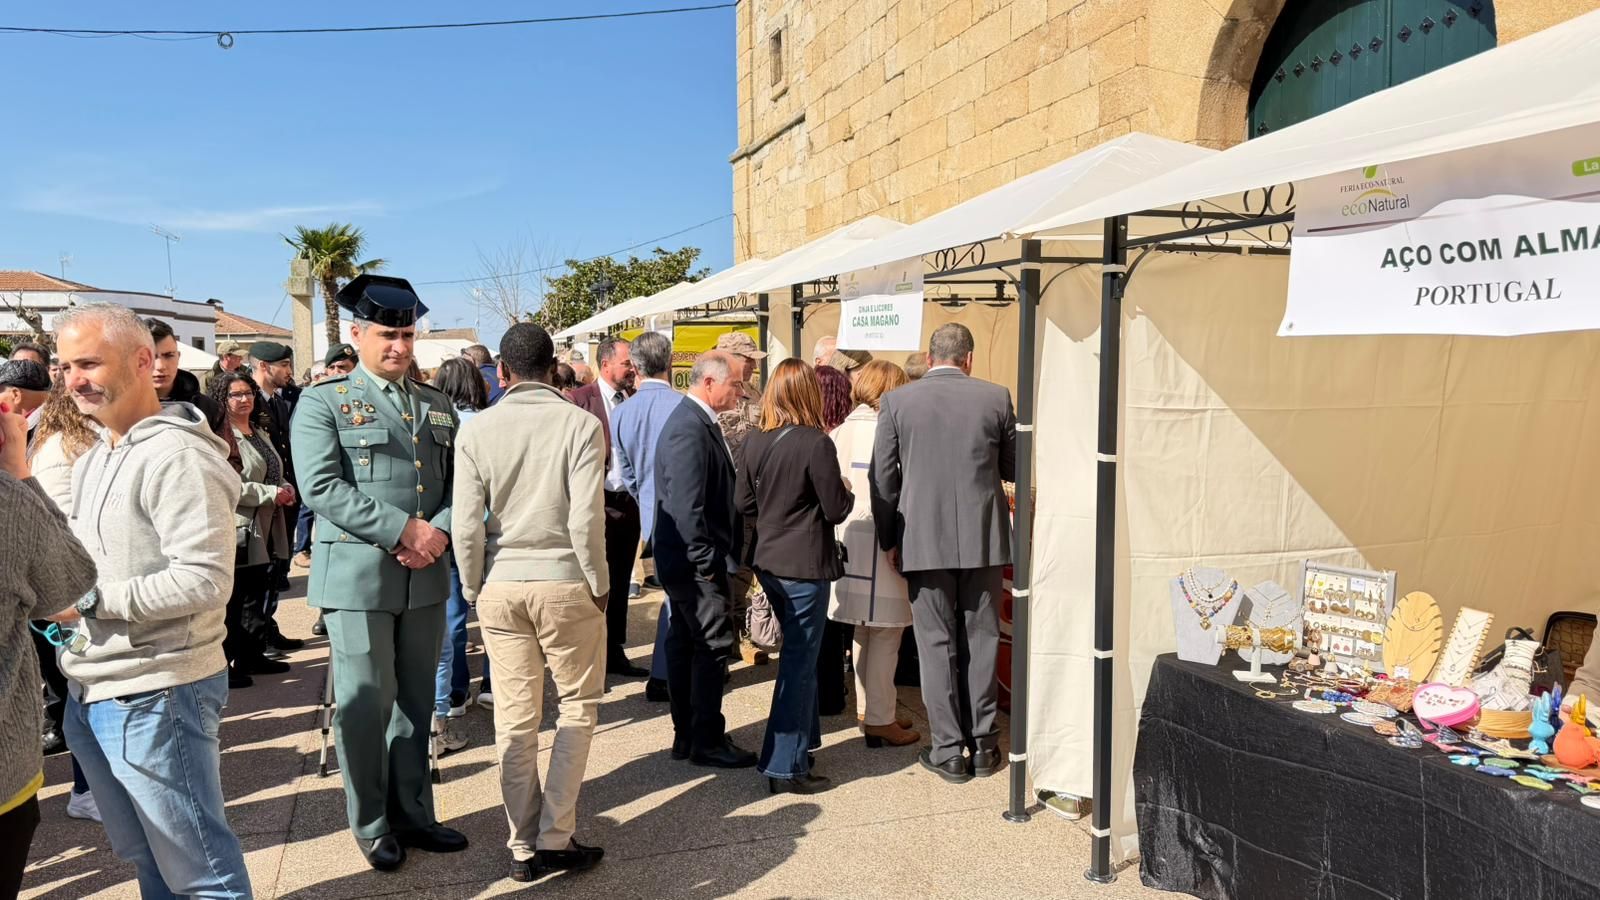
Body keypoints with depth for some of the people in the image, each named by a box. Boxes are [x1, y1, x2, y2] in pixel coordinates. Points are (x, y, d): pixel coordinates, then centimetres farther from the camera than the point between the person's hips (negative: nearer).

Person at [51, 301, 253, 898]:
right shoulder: (94, 459, 13)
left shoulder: (176, 456, -18)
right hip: (90, 692, 9)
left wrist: (92, 602, -19)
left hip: (155, 697, -9)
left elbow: (205, 580, -24)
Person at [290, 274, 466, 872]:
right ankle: (372, 826, 20)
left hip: (426, 576, 5)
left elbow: (460, 480, 9)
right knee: (365, 706, 3)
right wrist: (402, 530, -17)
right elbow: (321, 487, -13)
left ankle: (414, 814, 26)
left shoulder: (438, 405, 13)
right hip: (358, 576, -4)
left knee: (416, 702, 13)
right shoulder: (323, 402, -2)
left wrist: (439, 531, -11)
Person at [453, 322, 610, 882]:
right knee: (578, 707, 13)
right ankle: (554, 839, 13)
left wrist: (473, 589, 10)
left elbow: (466, 525, -4)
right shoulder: (580, 424, -9)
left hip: (501, 584, 3)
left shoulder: (477, 430, -2)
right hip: (564, 581, -3)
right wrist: (599, 584, -1)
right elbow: (586, 519, -14)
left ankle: (525, 847, 21)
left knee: (514, 716, 11)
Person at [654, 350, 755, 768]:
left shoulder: (698, 421, 13)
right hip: (694, 560, -10)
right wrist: (706, 561, -20)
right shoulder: (689, 428, -20)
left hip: (684, 560, 10)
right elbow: (686, 504, -24)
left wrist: (710, 557, 16)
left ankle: (686, 735, 26)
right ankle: (707, 742, 9)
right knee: (712, 644, -2)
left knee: (684, 643, 15)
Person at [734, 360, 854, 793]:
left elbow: (743, 504, 7)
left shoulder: (755, 441, 1)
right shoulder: (816, 443, -17)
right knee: (799, 660, 1)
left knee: (798, 653, 23)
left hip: (768, 562, 7)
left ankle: (802, 738, 36)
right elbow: (836, 509, -13)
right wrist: (846, 490, 7)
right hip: (805, 565, -7)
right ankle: (785, 765, 8)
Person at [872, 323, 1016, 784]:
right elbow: (1014, 469, 8)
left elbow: (883, 478, -2)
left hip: (924, 539, -1)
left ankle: (949, 750, 13)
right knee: (981, 640, 13)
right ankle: (982, 743, 22)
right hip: (983, 538, 2)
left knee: (936, 644, 7)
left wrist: (890, 539, 7)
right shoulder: (996, 397, -1)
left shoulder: (896, 401, -3)